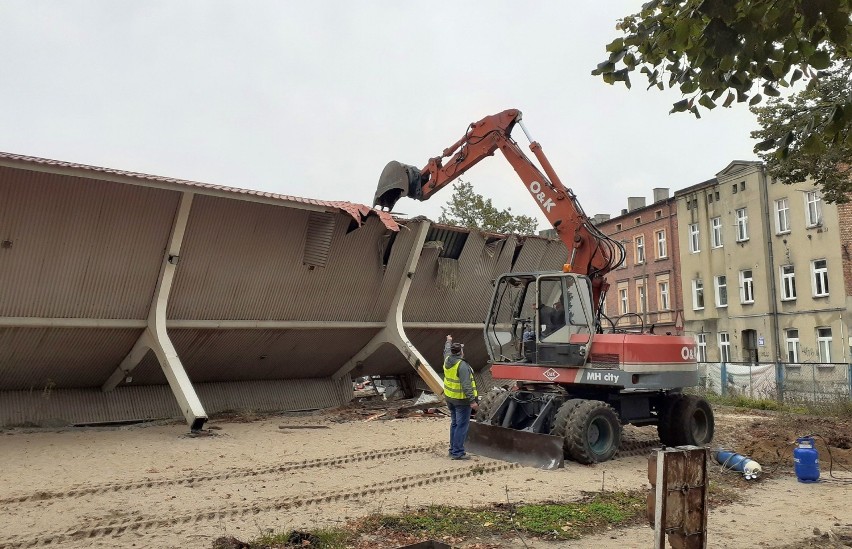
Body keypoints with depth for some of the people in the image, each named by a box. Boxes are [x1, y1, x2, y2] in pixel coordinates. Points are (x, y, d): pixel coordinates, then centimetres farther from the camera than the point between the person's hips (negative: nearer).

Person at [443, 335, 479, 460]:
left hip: (449, 397, 9)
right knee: (462, 425, -3)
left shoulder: (447, 360, 3)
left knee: (454, 423, 18)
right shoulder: (462, 365, -21)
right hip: (461, 399, -9)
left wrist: (449, 341, 46)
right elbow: (466, 385, -25)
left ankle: (453, 450, 25)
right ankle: (457, 452, -2)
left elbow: (447, 351, 28)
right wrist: (472, 400, -24)